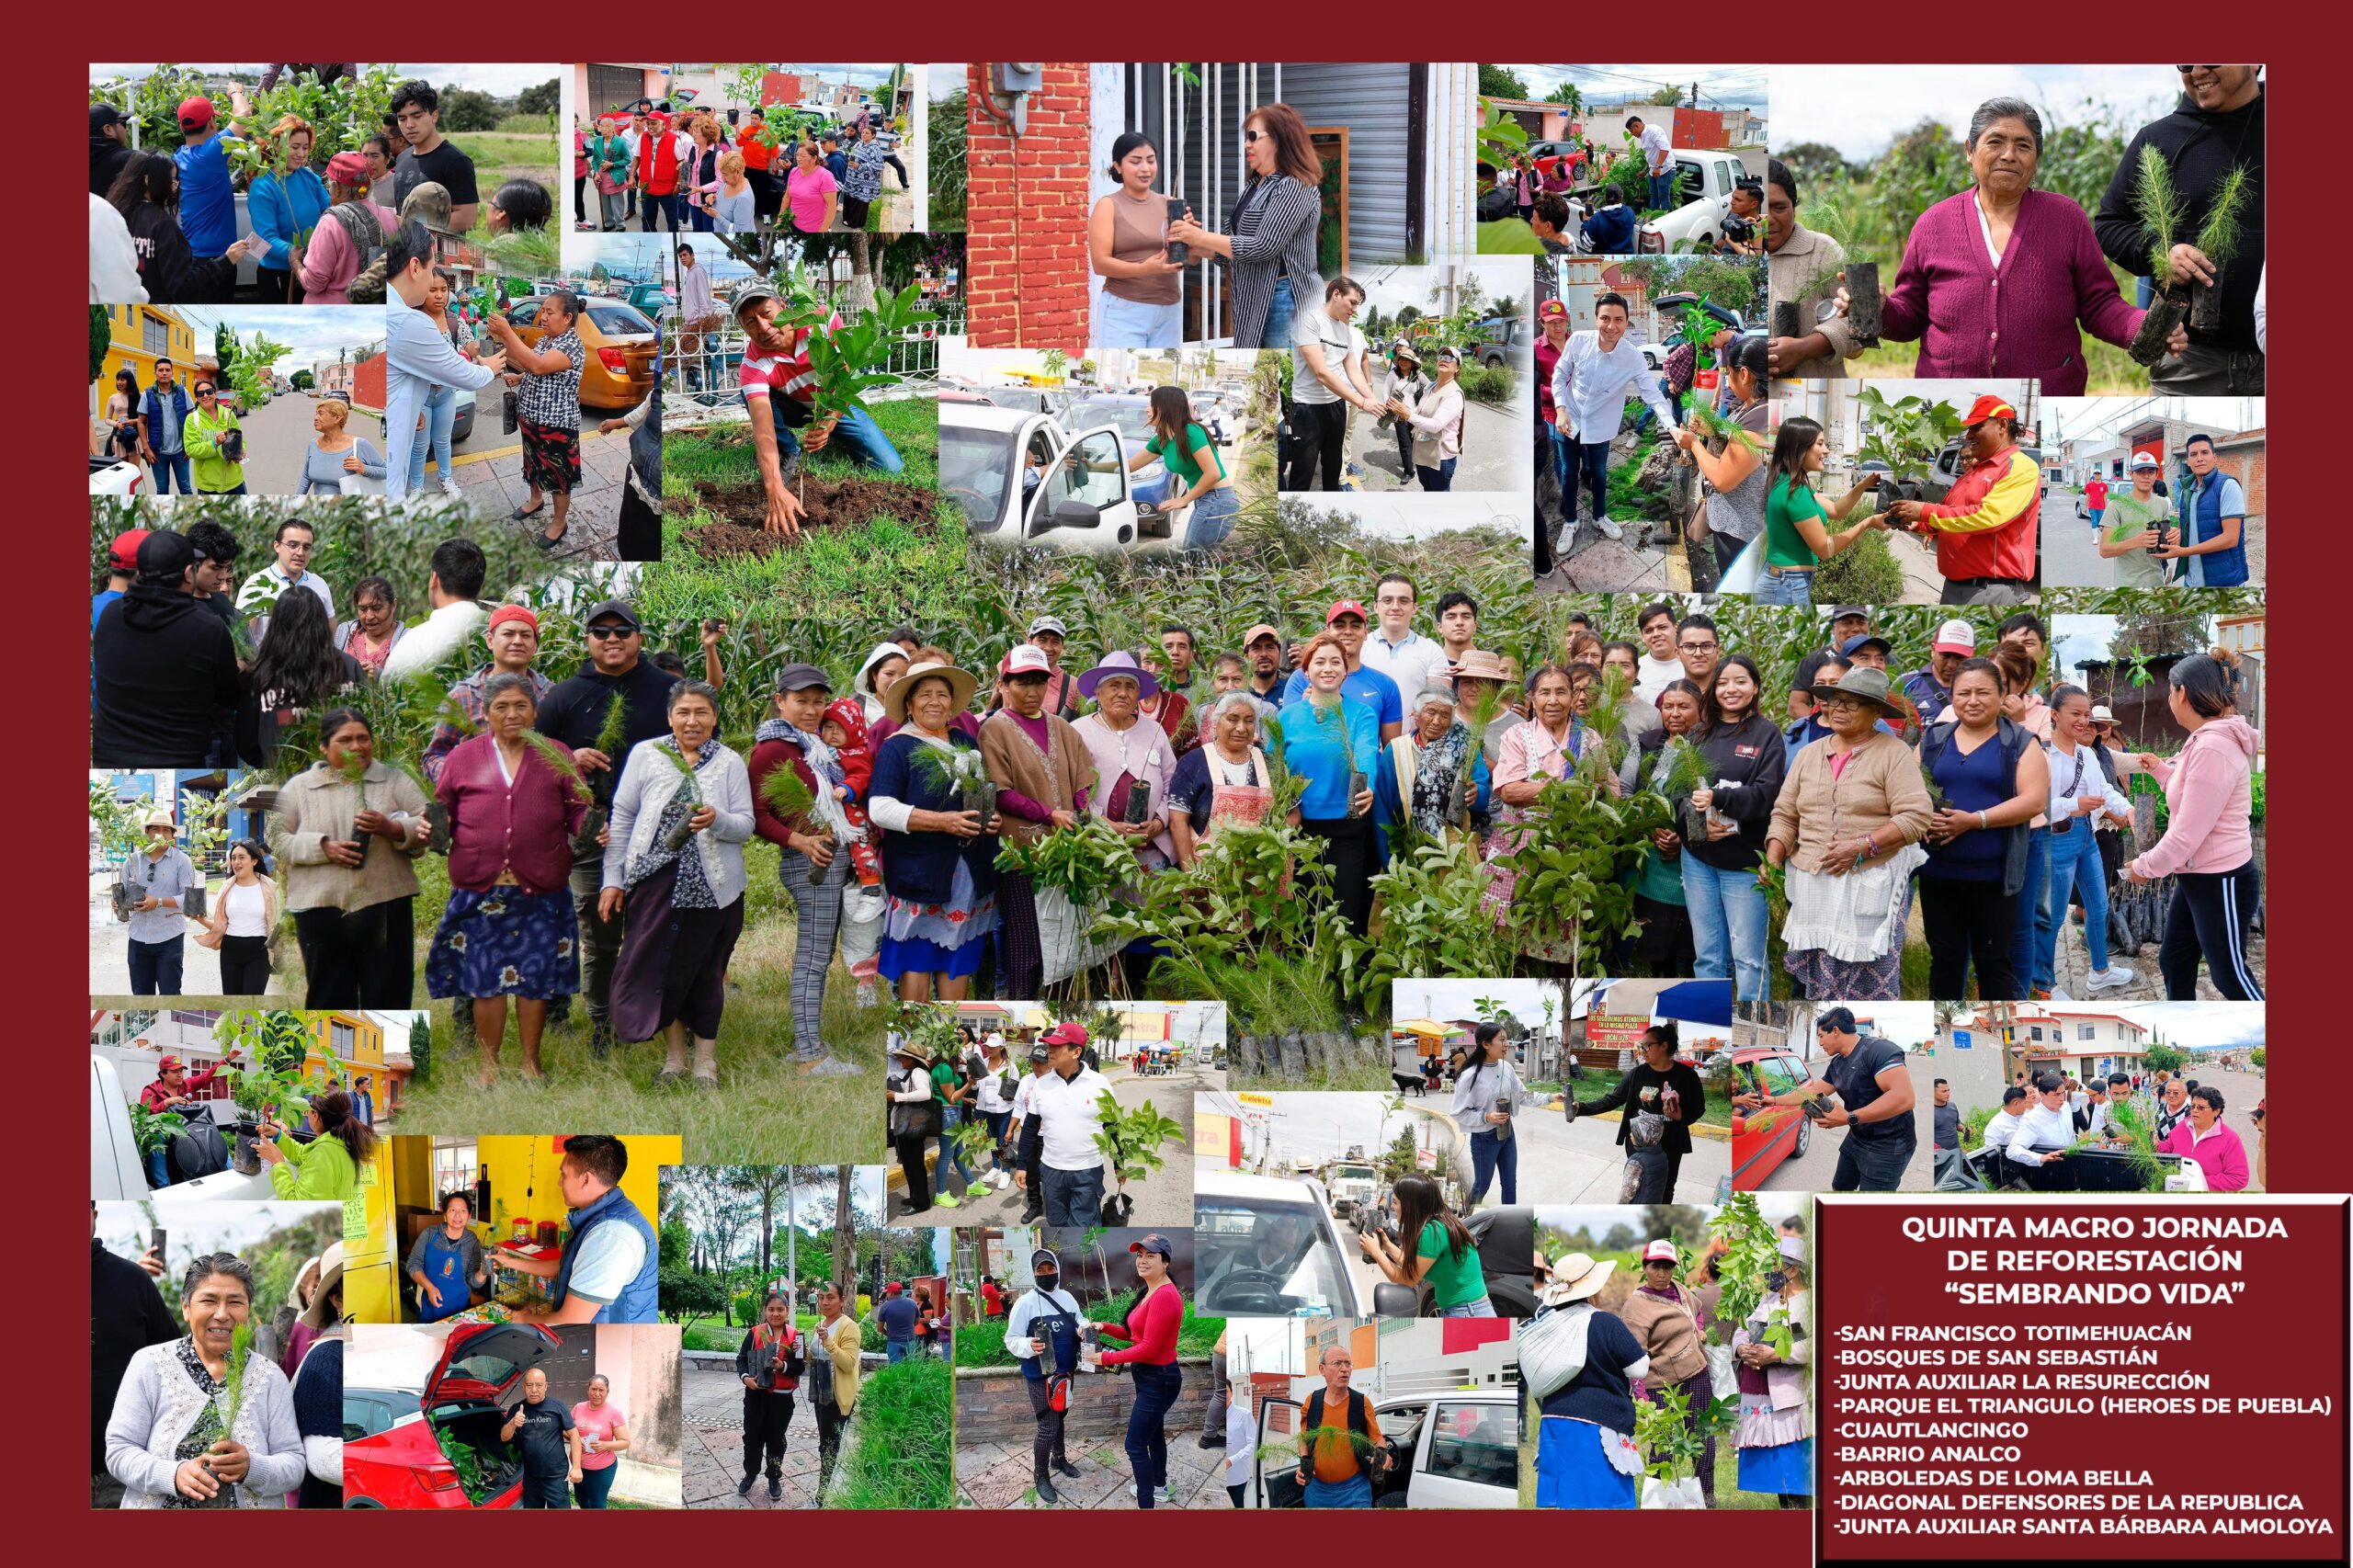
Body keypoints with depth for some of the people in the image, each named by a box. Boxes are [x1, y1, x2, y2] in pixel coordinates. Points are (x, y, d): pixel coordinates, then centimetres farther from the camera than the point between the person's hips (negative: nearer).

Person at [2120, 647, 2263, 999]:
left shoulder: (2213, 748, -26)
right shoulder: (2207, 739, 8)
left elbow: (2187, 834, -26)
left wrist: (2145, 866, -12)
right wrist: (2161, 769, 20)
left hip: (2221, 884, -11)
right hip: (2196, 878, 11)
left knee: (2229, 973, 2)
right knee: (2174, 961, 17)